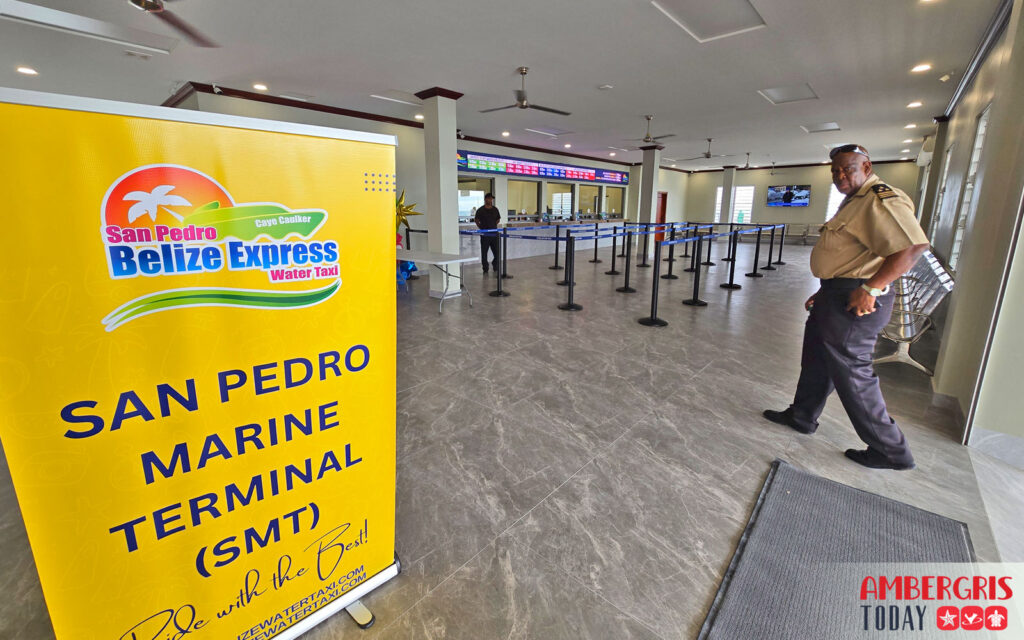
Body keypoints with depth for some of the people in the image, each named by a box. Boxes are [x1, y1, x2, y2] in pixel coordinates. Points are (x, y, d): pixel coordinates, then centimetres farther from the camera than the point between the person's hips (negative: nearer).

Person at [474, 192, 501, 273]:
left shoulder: (495, 209, 7)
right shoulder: (481, 210, -3)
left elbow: (498, 219, 21)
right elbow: (476, 219, 10)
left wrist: (493, 225, 13)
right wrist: (480, 227, 8)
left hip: (494, 234, 3)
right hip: (485, 234, -3)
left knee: (497, 252, 3)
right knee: (484, 252, 2)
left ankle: (495, 267, 22)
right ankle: (485, 269, 12)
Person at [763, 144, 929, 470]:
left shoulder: (882, 200, -16)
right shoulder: (853, 201, 18)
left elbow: (912, 247, -29)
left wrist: (870, 289, -28)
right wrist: (824, 293, 22)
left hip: (855, 301, -11)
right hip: (836, 295, 11)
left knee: (851, 373, -2)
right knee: (815, 359, 19)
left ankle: (890, 451, 13)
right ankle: (801, 416, 36)